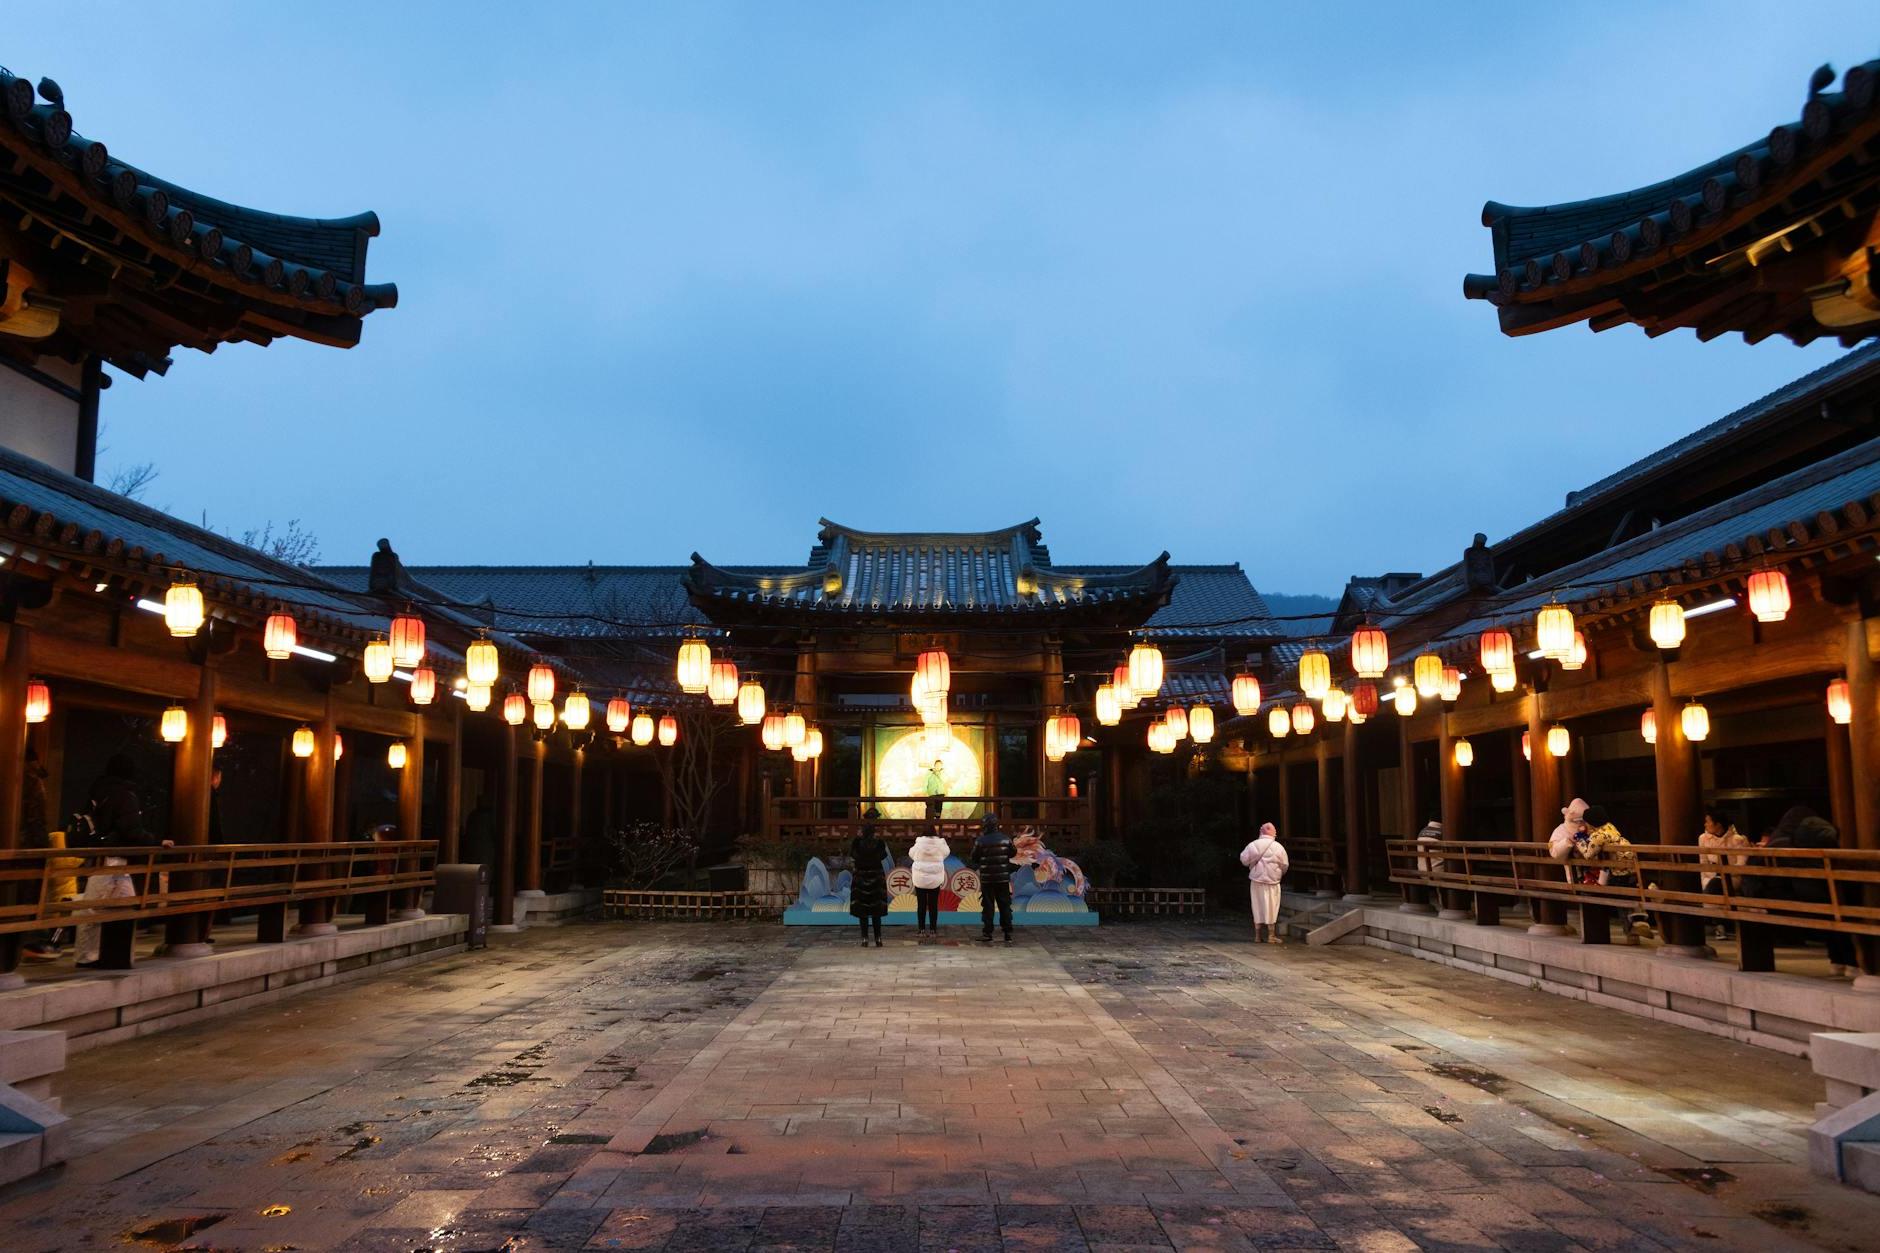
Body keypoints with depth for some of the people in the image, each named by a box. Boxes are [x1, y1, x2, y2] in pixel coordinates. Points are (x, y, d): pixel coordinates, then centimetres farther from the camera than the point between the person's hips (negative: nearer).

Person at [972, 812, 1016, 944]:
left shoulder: (980, 841, -12)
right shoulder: (1006, 839, -3)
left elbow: (974, 858, -4)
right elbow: (1013, 853, 11)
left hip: (987, 879, -2)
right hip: (1003, 878, 2)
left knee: (988, 906, 5)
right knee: (1005, 905, 10)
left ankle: (988, 934, 5)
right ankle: (1008, 933, 10)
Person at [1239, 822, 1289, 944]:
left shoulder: (1253, 845, -4)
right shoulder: (1278, 847, -7)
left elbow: (1244, 859, -1)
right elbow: (1285, 865, -2)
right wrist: (1280, 873, 19)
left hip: (1256, 880, 2)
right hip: (1272, 881, -2)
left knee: (1258, 907, 9)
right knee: (1271, 907, 7)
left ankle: (1258, 935, 13)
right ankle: (1270, 935, 10)